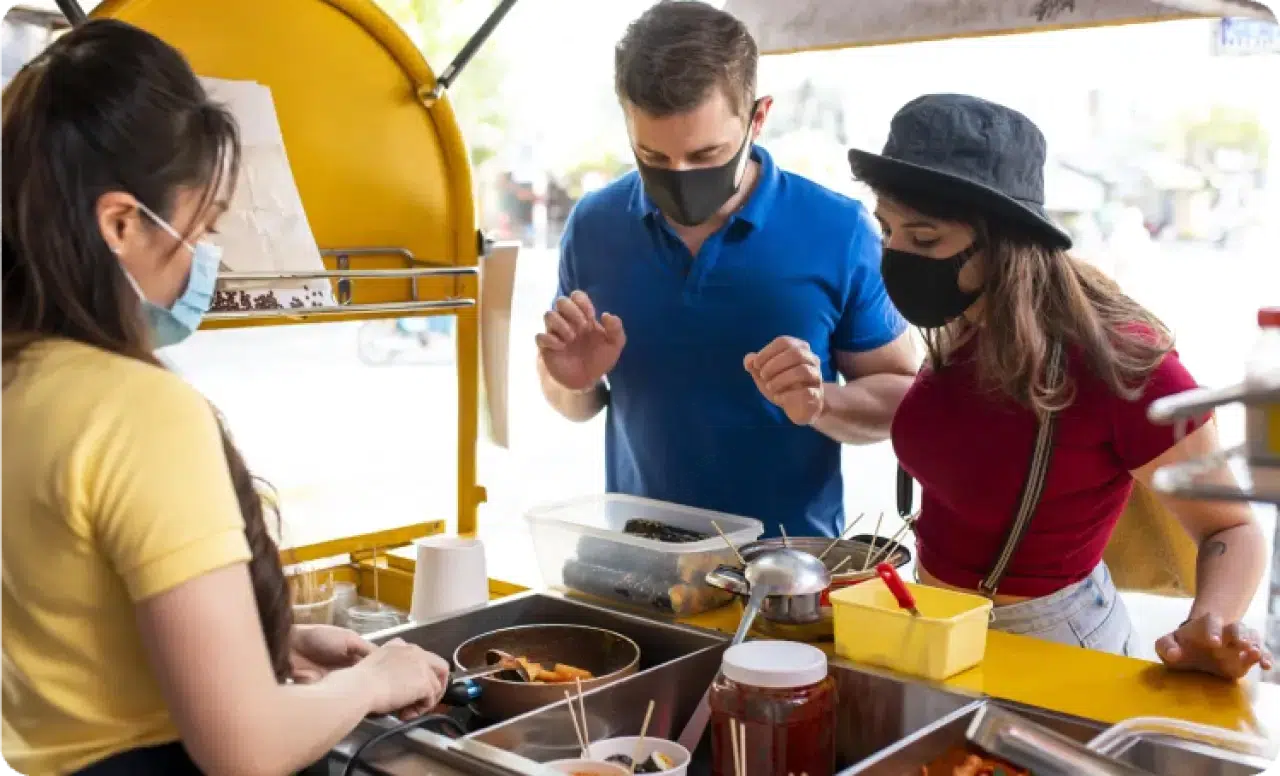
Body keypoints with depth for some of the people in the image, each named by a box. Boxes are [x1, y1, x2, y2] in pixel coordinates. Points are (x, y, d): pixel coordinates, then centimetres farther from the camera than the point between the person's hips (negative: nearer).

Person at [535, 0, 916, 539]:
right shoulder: (593, 227, -3)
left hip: (789, 561, -1)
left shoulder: (838, 232, -10)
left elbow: (902, 396, -1)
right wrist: (573, 382, -12)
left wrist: (820, 403, -20)